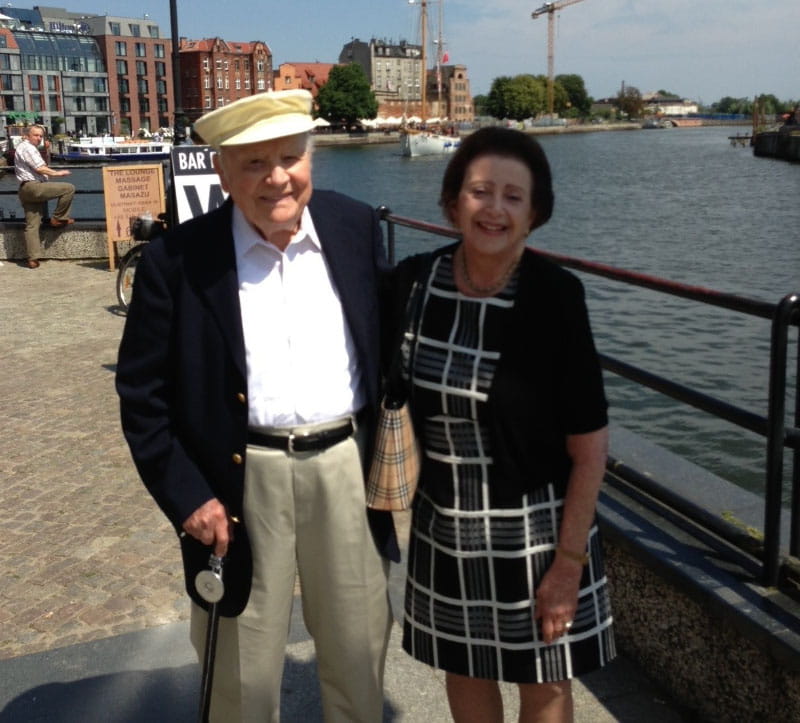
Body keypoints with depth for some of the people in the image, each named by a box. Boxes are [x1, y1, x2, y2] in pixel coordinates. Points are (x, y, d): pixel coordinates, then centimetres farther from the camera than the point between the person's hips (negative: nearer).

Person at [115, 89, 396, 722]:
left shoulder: (357, 228, -1)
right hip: (244, 479, -2)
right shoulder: (177, 259, -9)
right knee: (244, 672, 15)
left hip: (349, 463, 2)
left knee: (360, 650, 19)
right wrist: (186, 495, -8)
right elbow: (142, 392, -4)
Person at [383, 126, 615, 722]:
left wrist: (569, 563, -14)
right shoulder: (413, 283, -7)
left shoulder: (555, 297, -18)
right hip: (444, 525, 3)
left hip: (534, 529, -3)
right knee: (466, 671, 22)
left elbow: (589, 448, -14)